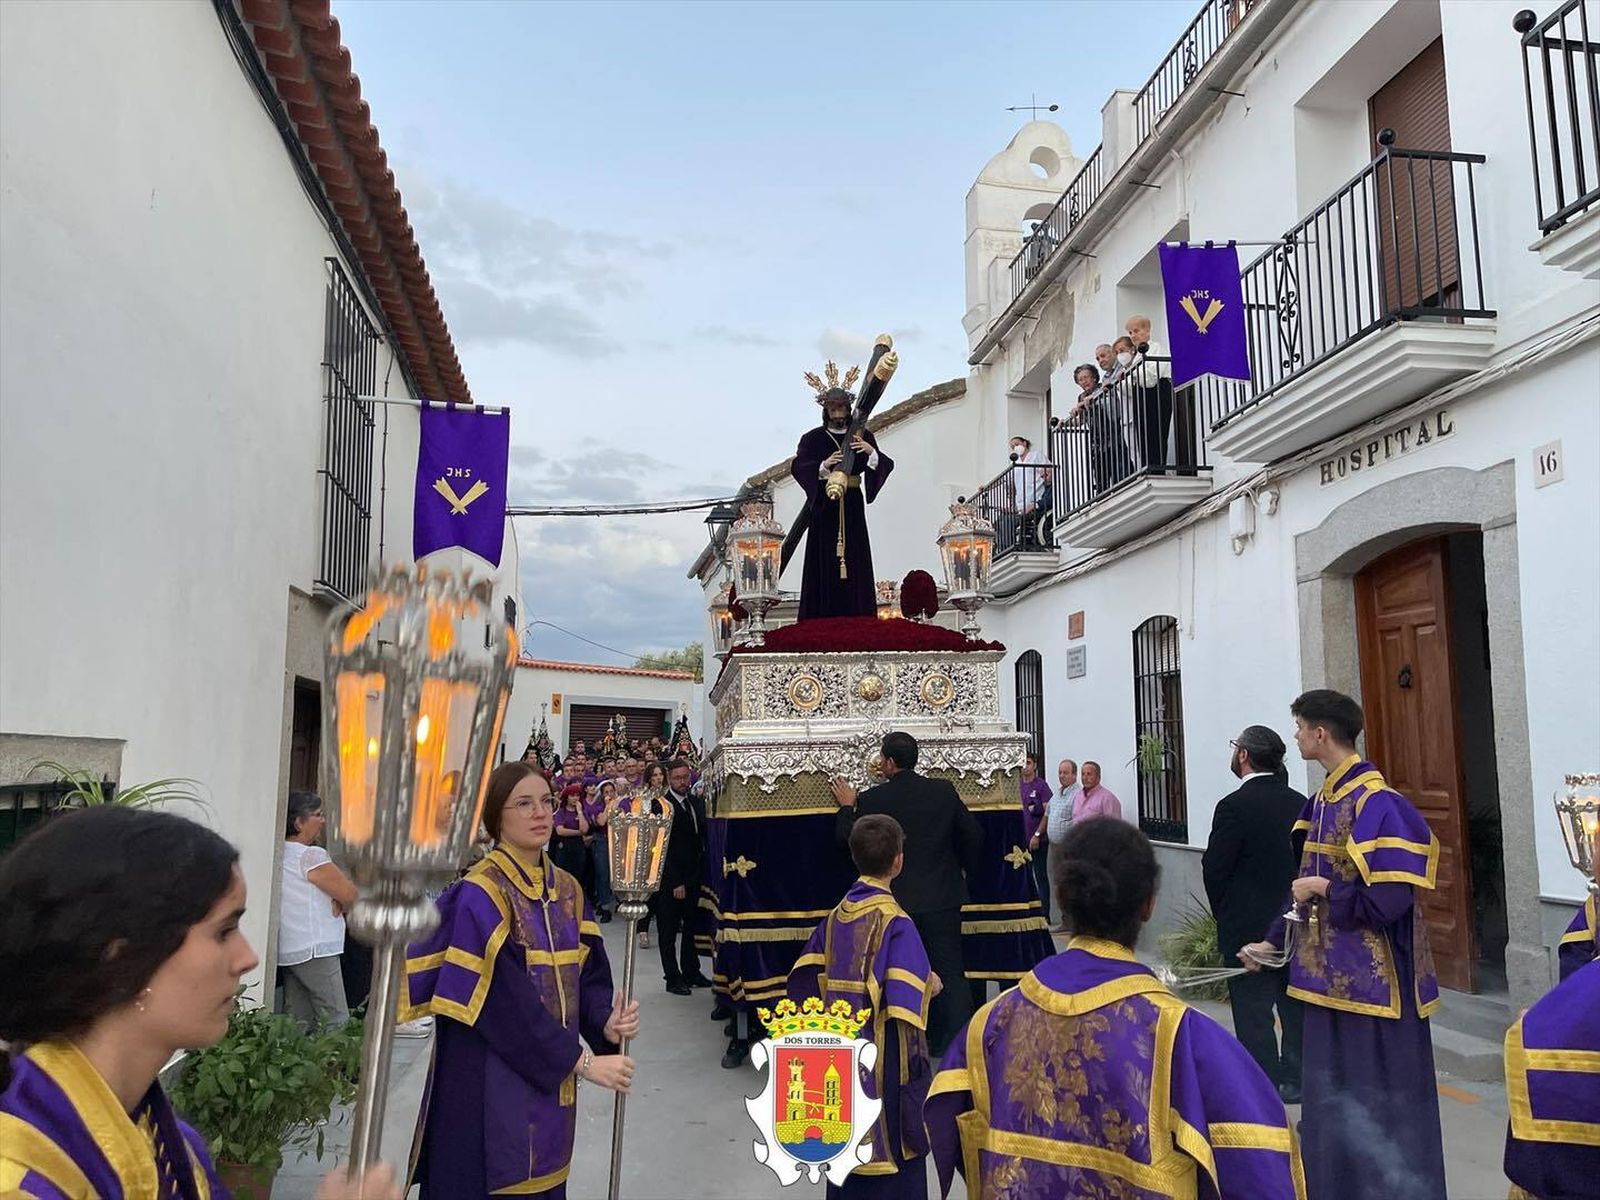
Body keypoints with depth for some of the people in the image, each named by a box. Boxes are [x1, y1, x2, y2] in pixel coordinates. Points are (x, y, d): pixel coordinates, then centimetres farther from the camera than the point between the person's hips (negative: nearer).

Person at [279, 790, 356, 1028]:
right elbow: (349, 894, -13)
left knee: (298, 1023, 9)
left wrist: (334, 903, -4)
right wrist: (342, 907, 8)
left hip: (288, 952, 9)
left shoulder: (281, 854, 10)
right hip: (315, 952, -9)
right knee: (337, 1024, -7)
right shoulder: (311, 855, -15)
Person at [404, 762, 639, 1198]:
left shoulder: (567, 890, 7)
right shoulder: (479, 896, -16)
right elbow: (507, 1000, -21)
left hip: (552, 1079, 6)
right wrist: (581, 1061, -19)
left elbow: (587, 974, 6)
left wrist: (606, 1023, -15)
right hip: (491, 1083, -6)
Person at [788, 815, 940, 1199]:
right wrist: (930, 985, -6)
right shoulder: (895, 921, -17)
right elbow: (906, 999, -25)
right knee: (892, 1142, 7)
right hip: (884, 1054, -6)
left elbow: (805, 980, 2)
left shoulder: (836, 916, 1)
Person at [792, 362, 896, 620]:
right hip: (824, 504, -1)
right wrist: (823, 466, -26)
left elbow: (886, 464, 0)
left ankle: (856, 615, 1)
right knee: (825, 563, -4)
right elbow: (797, 466, -9)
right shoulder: (813, 438, 4)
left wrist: (871, 451, -21)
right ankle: (823, 617, -3)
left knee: (854, 558, -1)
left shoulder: (862, 436, 8)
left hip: (852, 505, 2)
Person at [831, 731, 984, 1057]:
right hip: (943, 897, 2)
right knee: (950, 972, 8)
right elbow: (973, 833, 4)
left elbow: (846, 838, 1)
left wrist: (847, 807, 17)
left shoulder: (871, 800, -11)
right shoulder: (944, 791, -4)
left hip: (896, 899, -1)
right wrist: (965, 868, 20)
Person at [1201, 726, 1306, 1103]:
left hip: (1248, 929, -6)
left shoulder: (1234, 806, -17)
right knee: (1295, 1006, 16)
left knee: (1253, 1014, 2)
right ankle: (1295, 1080, 26)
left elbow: (1214, 869, -13)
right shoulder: (1300, 803, 2)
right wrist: (1295, 907, 15)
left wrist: (1225, 914, 4)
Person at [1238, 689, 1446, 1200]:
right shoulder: (1323, 800, 8)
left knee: (1378, 1107, 4)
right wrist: (1272, 941, 16)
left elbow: (1388, 901, -27)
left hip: (1370, 982, -9)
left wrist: (1324, 889, -13)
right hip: (1331, 974, 9)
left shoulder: (1377, 805, -20)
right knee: (1331, 1099, 18)